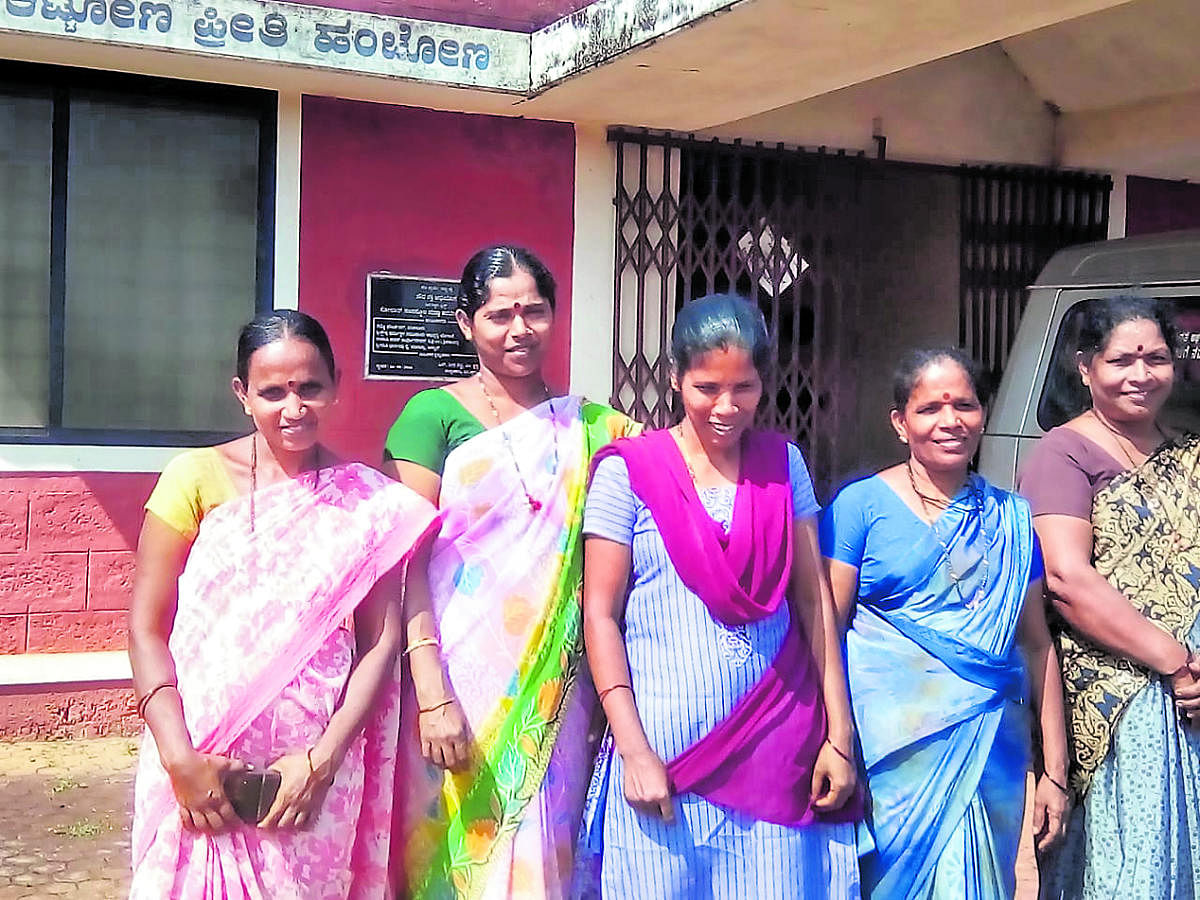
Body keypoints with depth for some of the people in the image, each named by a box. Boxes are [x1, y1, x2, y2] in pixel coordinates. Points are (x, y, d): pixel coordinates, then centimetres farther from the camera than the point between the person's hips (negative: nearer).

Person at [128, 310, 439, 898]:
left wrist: (322, 761, -11)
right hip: (199, 767, -1)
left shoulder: (367, 502, 1)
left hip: (315, 776, 1)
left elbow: (381, 642, -2)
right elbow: (147, 628, -4)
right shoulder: (197, 477, -3)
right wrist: (180, 758, -13)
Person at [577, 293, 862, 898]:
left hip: (779, 747, 3)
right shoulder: (629, 471, -4)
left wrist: (838, 734, 4)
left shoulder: (783, 463, 6)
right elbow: (600, 615, -4)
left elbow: (814, 599, 7)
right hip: (667, 750, -2)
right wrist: (634, 751, -10)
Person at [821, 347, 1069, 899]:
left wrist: (1055, 770, 7)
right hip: (892, 747, -3)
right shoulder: (861, 504, -2)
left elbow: (1037, 645, 10)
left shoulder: (1011, 518, 9)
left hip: (992, 751, 3)